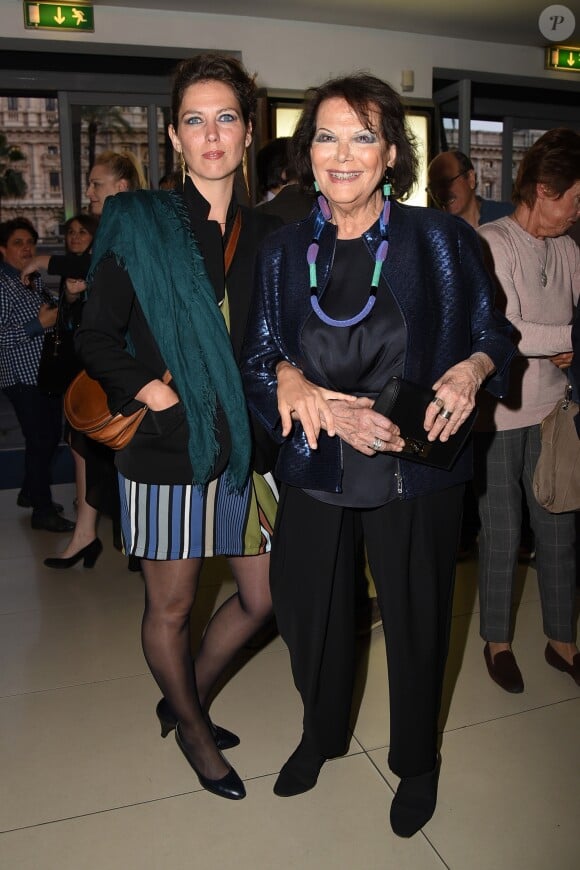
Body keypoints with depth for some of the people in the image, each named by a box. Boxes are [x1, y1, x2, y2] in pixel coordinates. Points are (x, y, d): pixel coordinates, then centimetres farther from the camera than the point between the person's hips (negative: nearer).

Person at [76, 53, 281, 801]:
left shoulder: (267, 235, 7)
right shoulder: (137, 224, -4)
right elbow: (97, 335, -4)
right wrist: (141, 385, -17)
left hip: (247, 448, 5)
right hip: (167, 449, -4)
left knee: (261, 598, 14)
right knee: (170, 607, 12)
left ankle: (186, 700, 42)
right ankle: (191, 728, 42)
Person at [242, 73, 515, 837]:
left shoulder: (440, 240, -5)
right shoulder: (283, 251, 3)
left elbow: (493, 337, 3)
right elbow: (258, 361, 1)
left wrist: (474, 368, -20)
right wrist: (310, 396, -17)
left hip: (413, 474, -2)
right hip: (312, 471, 3)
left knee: (416, 622, 13)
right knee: (309, 612, 19)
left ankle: (417, 761, 44)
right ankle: (321, 734, 51)